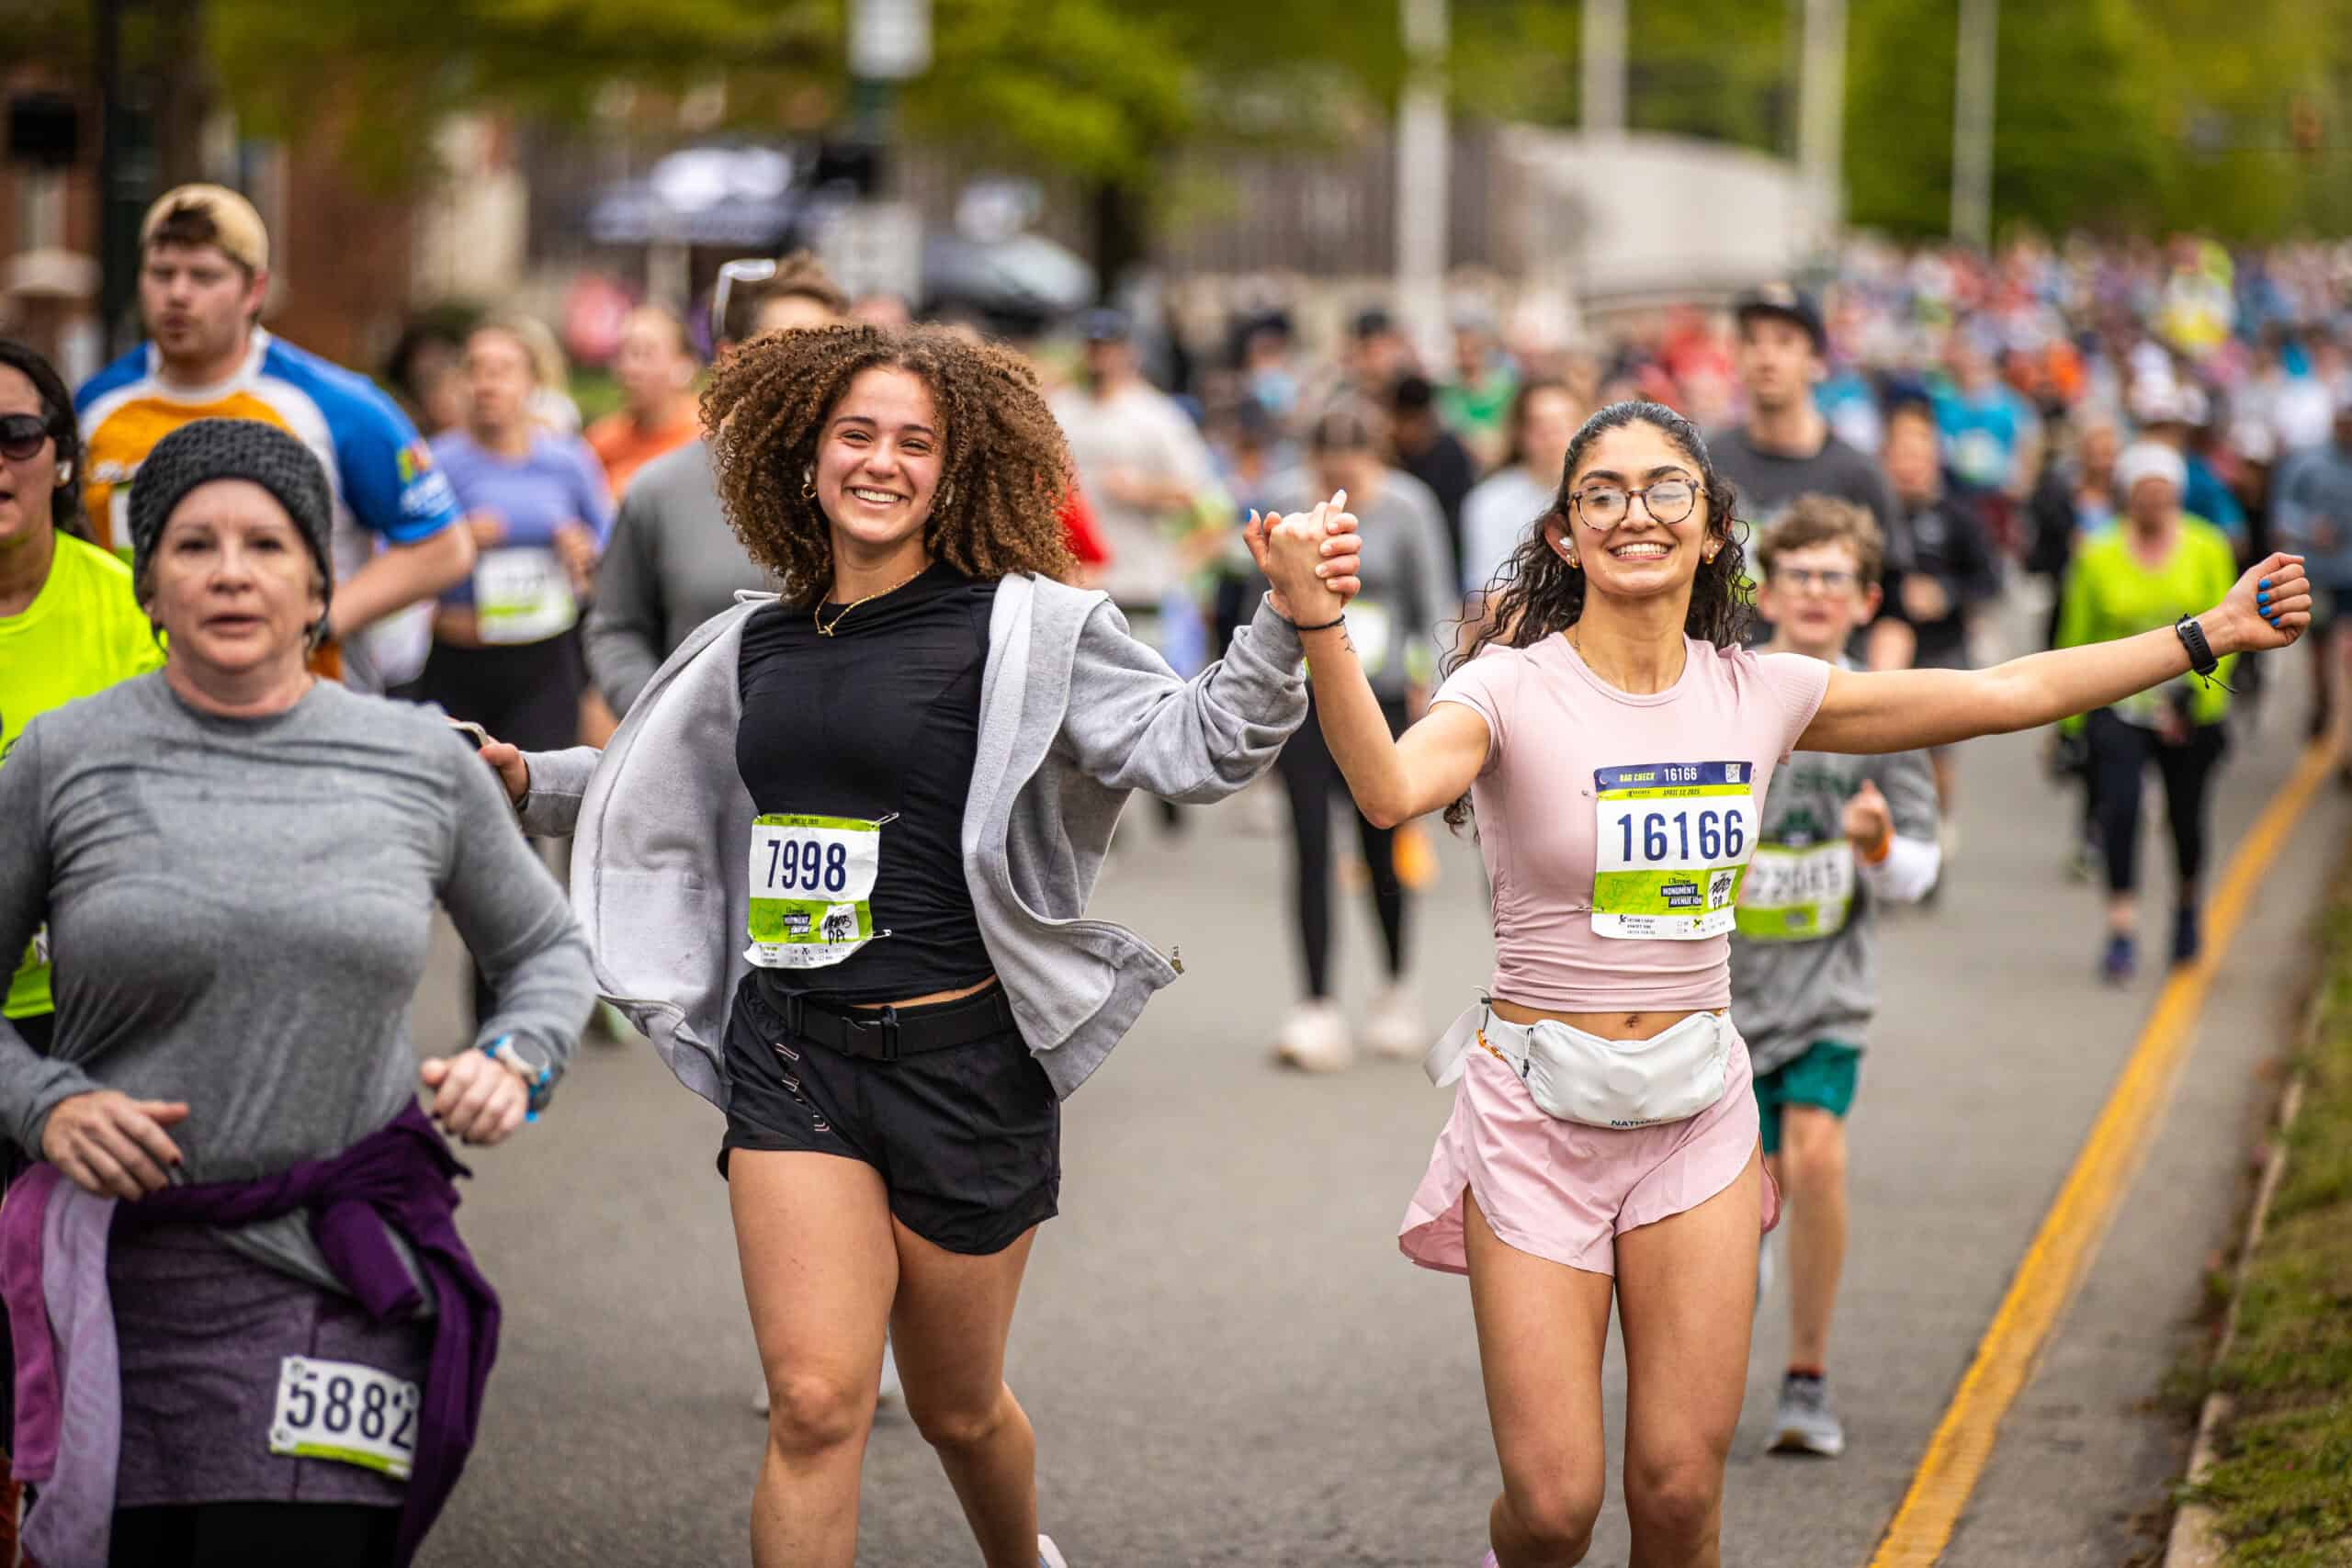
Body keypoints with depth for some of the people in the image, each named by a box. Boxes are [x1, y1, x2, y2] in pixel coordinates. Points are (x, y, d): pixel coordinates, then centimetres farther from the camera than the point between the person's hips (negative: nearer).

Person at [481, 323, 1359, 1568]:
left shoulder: (1016, 628, -5)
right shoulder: (757, 646, 9)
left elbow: (1194, 746, -15)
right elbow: (651, 789, 29)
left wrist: (1286, 623, -28)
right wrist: (527, 780, 19)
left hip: (963, 1058, -2)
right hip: (789, 1055, 3)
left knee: (957, 1410, 14)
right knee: (817, 1400, -12)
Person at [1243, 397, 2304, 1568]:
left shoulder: (1758, 694, 2)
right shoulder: (1511, 691, -12)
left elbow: (2009, 693, 8)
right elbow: (1391, 790, -34)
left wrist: (2210, 635, 8)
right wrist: (1316, 625, -49)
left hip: (1696, 1115, 3)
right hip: (1540, 1113, -3)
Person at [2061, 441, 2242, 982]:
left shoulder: (2206, 548, -3)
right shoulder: (2098, 556, -3)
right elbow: (2077, 639, 5)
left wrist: (2194, 693, -17)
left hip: (2190, 708, 1)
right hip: (2118, 706, -1)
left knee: (2186, 815, 9)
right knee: (2119, 807, -17)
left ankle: (2188, 907, 38)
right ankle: (2122, 932, -14)